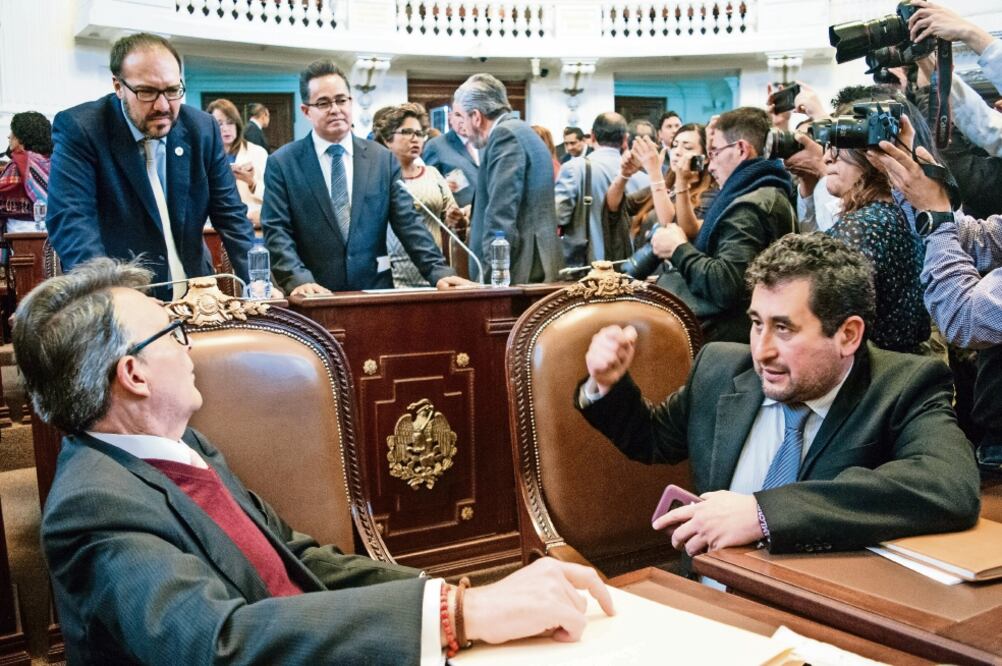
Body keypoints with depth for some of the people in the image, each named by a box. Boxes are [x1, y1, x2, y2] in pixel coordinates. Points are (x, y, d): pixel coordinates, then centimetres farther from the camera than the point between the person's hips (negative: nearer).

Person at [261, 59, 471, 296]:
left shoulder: (383, 159, 8)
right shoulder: (282, 163, 3)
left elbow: (408, 222, 5)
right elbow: (277, 232, -3)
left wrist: (439, 272, -7)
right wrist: (298, 280, -18)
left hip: (374, 290, 1)